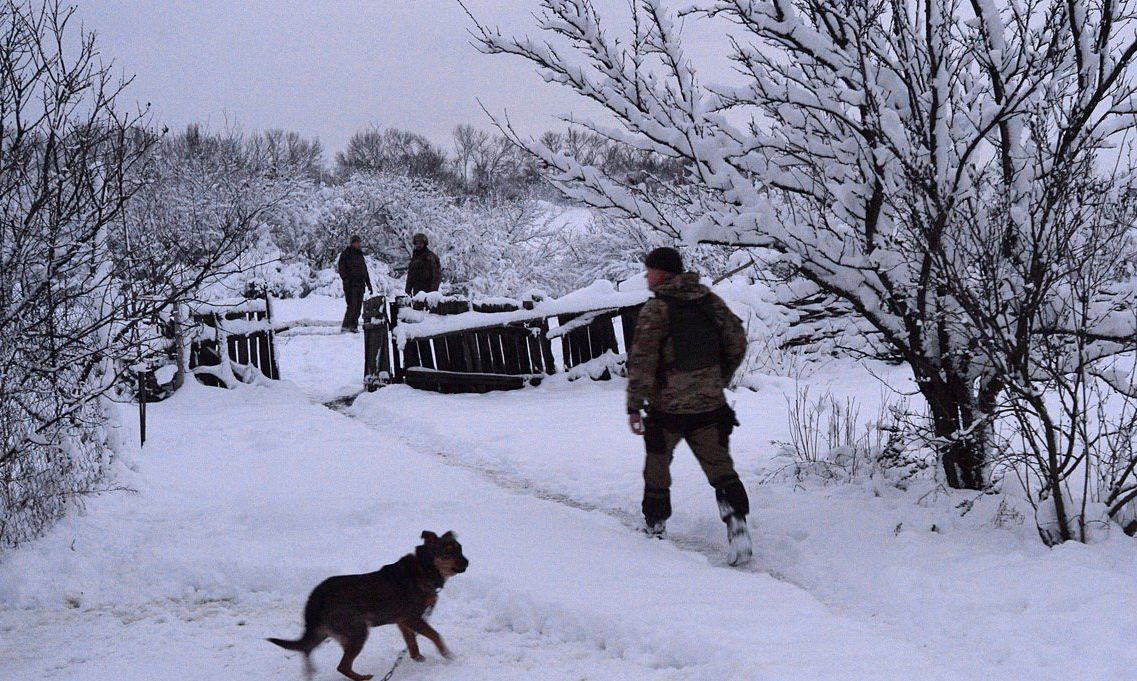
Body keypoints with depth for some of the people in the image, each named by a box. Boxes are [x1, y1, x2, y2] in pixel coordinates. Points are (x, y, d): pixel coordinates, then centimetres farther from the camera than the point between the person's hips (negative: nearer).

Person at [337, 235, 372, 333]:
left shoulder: (360, 255, 22)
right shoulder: (346, 254, 0)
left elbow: (365, 272, 27)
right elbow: (341, 269, -7)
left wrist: (369, 285, 24)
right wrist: (346, 280, -19)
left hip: (360, 285, 7)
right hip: (351, 285, -7)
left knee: (358, 306, 4)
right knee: (352, 305, -16)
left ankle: (354, 326, 8)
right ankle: (345, 326, -15)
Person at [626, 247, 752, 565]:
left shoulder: (656, 309, -12)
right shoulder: (711, 301, 4)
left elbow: (642, 360, -16)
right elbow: (738, 341, 9)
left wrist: (634, 406, -11)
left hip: (666, 407, -4)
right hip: (710, 405, 4)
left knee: (657, 468, 16)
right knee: (721, 468, 3)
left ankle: (655, 527, 28)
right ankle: (736, 521, -17)